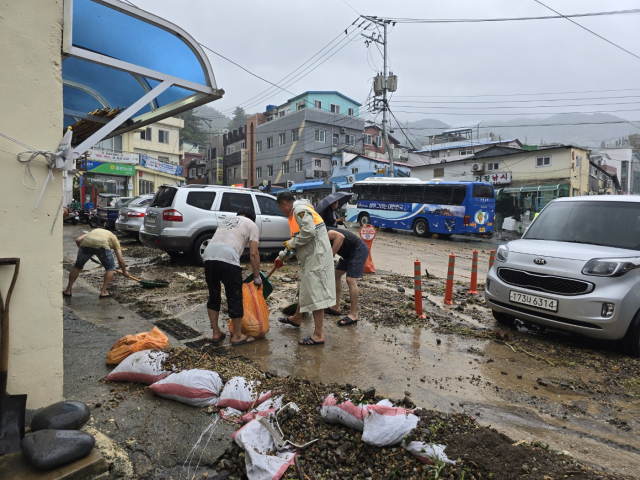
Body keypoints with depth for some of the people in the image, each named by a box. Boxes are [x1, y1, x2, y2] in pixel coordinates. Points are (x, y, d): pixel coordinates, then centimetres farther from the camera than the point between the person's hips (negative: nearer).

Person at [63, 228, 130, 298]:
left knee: (77, 266, 26)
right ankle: (103, 292, 16)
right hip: (102, 245, -3)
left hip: (85, 243, 3)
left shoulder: (94, 231, 42)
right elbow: (120, 260, 27)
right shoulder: (114, 238, 32)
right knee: (110, 268, 20)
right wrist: (124, 271, 41)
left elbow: (78, 240, 25)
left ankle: (68, 291, 31)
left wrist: (82, 250, 40)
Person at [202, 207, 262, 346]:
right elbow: (253, 253, 7)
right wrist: (257, 277, 15)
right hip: (227, 258, -6)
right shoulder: (251, 225, 16)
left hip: (208, 256, 6)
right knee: (235, 298, 7)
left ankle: (216, 333, 29)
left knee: (214, 296, 20)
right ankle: (237, 336, 18)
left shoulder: (226, 220, 34)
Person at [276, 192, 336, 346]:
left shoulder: (300, 209, -14)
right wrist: (285, 253, 18)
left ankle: (319, 335, -5)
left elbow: (309, 231, -27)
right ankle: (297, 318, 45)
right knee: (304, 288, 25)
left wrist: (293, 242, -13)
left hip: (316, 257, -11)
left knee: (315, 293, -9)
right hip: (310, 257, 11)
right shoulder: (297, 211, 19)